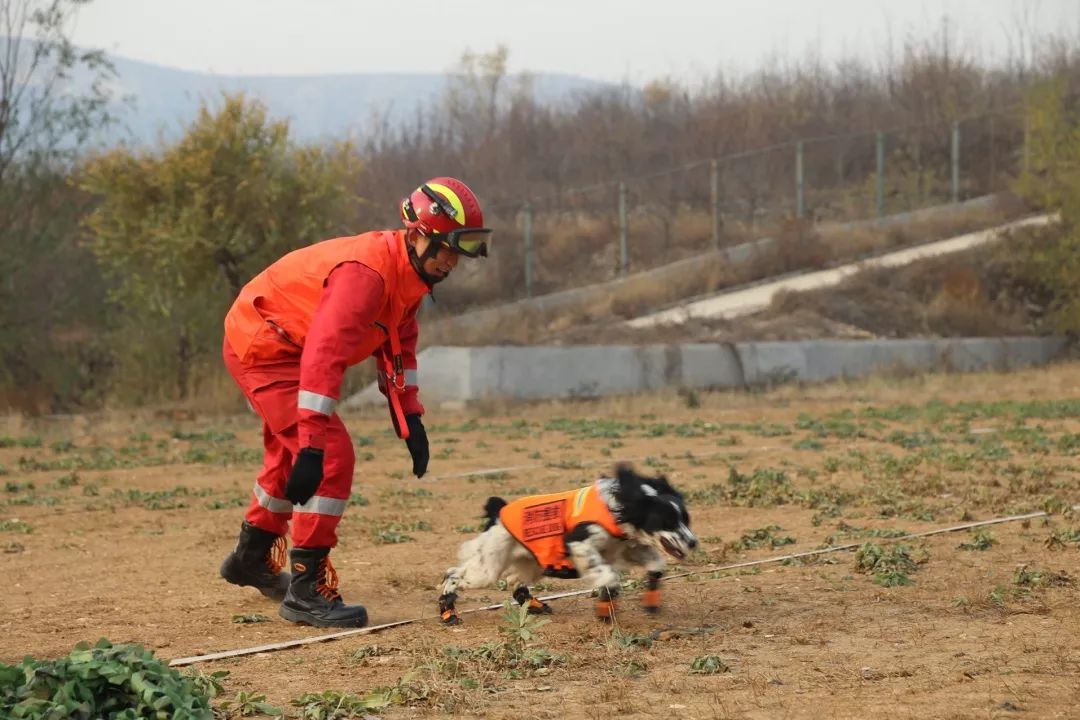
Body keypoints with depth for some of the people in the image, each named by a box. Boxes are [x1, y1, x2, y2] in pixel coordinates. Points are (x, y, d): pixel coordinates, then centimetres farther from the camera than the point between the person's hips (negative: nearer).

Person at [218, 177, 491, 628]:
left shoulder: (409, 273, 0)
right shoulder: (367, 273, -31)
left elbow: (398, 347, 14)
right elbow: (324, 357, -38)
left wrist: (409, 419, 5)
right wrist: (312, 445, -41)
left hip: (283, 347, 11)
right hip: (263, 348, -11)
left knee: (290, 457, 26)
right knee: (332, 457, -18)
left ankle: (251, 558, 48)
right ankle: (306, 591, -13)